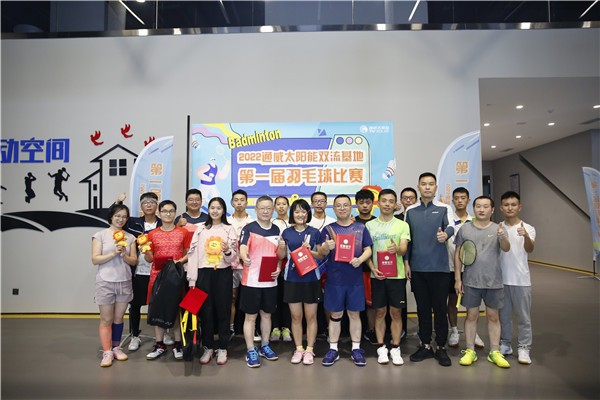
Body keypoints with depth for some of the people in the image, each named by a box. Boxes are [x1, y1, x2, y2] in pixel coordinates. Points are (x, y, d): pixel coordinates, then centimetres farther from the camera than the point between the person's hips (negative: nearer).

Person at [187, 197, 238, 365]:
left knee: (223, 310, 5)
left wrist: (228, 252, -23)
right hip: (204, 273, 1)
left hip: (224, 274, -1)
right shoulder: (201, 229, 6)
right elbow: (193, 254, 2)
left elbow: (233, 258, 0)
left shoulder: (229, 229, 3)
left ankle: (222, 348, 18)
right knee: (205, 311, 7)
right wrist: (192, 279, -3)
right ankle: (208, 347, 22)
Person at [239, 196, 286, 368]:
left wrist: (282, 248, -10)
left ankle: (265, 347, 31)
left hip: (270, 280, 5)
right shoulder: (249, 228, -6)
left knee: (267, 314, 16)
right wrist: (244, 257, -43)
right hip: (251, 280, -4)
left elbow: (280, 255, 13)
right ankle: (251, 351, 15)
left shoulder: (277, 230, 8)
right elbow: (243, 249, -21)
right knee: (250, 316, 4)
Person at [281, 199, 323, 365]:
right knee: (296, 316, 9)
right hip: (292, 278, 1)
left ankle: (309, 350, 18)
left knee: (311, 316, 6)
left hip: (311, 278, -1)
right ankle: (298, 349, 22)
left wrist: (309, 251, -13)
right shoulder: (286, 233, 6)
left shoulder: (315, 232, 1)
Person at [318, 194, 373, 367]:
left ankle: (356, 349, 22)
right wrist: (326, 247, -25)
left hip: (355, 279, 1)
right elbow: (321, 254, -1)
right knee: (335, 315, 8)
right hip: (334, 279, 0)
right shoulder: (328, 229, 3)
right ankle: (333, 350, 19)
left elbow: (368, 250, 3)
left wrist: (360, 259, -17)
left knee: (354, 314, 10)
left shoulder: (361, 228, 6)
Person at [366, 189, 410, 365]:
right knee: (380, 312, 8)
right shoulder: (369, 225, 5)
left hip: (397, 275, 0)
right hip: (377, 275, 1)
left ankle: (395, 348, 19)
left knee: (396, 312, 6)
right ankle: (381, 348, 20)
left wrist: (396, 249, -31)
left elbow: (404, 249, -8)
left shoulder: (402, 225, 3)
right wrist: (372, 269, -10)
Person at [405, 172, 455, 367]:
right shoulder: (410, 211, 9)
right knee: (422, 309, 11)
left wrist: (445, 234, -40)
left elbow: (450, 226, -17)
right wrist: (406, 262, 4)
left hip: (439, 267, -2)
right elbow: (407, 238, 10)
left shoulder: (444, 208, 2)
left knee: (440, 308, 4)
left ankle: (441, 347, 20)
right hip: (417, 268, 2)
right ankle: (425, 345, 24)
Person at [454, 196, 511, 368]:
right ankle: (470, 351, 18)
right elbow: (458, 255, 2)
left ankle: (495, 352, 22)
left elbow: (506, 249, -19)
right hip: (471, 281, 0)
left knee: (493, 316, 11)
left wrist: (502, 237, -41)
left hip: (493, 282, 0)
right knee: (471, 315, 8)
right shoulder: (465, 229, 0)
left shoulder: (498, 229, -1)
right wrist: (457, 279, -1)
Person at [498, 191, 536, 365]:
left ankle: (524, 348, 19)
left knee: (523, 316, 7)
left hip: (521, 280, -2)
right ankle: (505, 344, 27)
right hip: (500, 279, 3)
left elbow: (530, 249, -24)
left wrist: (526, 236, -43)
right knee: (503, 315, 14)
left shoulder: (528, 228, -5)